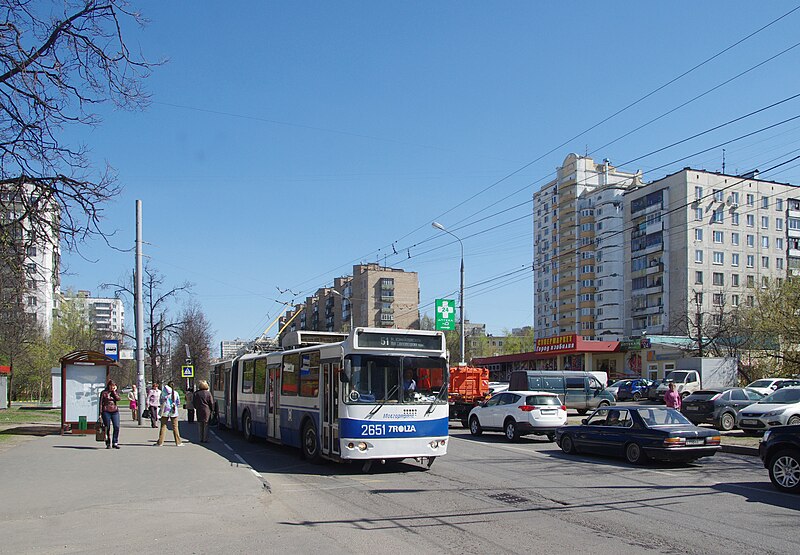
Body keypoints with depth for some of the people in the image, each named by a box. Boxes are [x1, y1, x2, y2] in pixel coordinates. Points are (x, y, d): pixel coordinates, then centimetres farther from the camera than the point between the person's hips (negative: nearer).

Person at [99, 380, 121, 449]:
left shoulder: (115, 392, 14)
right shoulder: (104, 392, 4)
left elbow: (118, 399, -6)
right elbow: (101, 403, 2)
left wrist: (114, 391, -4)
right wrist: (100, 413, -4)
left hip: (115, 411, 2)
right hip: (106, 412, -2)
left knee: (116, 427, -8)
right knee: (107, 428, 2)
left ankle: (115, 443, -1)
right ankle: (108, 444, 11)